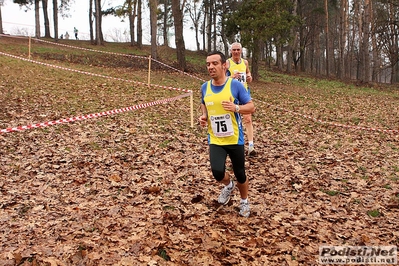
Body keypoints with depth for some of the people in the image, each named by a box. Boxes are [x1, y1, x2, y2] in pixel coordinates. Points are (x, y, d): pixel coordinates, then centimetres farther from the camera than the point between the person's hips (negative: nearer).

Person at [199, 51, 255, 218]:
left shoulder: (235, 85, -10)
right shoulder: (205, 87, 1)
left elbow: (251, 107, -7)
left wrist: (236, 107, -26)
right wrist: (203, 116, 0)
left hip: (235, 139, -2)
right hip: (215, 140, 2)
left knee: (240, 174, 9)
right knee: (217, 172, -18)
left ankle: (244, 202, 39)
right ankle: (228, 185, 20)